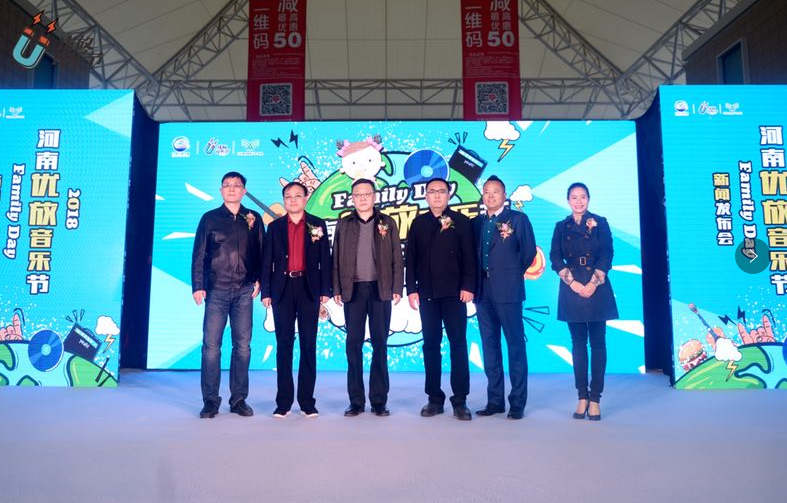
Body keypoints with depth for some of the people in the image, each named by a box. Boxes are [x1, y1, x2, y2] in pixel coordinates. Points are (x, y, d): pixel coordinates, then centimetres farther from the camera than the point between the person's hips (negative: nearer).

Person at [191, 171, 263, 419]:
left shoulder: (253, 219, 11)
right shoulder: (210, 218, 8)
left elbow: (262, 252, 11)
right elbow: (198, 255, 5)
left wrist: (259, 280, 0)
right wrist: (197, 286, -2)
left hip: (244, 291, 1)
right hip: (216, 290, -1)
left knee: (243, 346, 3)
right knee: (211, 346, -3)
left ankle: (239, 399, 12)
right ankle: (210, 401, 6)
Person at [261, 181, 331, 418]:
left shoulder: (317, 225, 7)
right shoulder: (275, 226, 9)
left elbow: (325, 259, 4)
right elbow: (267, 261, 7)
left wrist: (325, 290, -3)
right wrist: (265, 292, 0)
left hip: (308, 288, -1)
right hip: (282, 289, 1)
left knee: (308, 344, 2)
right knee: (284, 344, 4)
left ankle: (307, 400, 9)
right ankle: (283, 401, 10)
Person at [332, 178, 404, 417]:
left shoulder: (388, 223, 8)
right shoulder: (344, 224, 10)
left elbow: (397, 258, 5)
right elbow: (337, 259, 7)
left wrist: (397, 288, -4)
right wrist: (337, 289, -1)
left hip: (380, 289, -1)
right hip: (353, 289, 1)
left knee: (380, 344, 2)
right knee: (354, 344, 2)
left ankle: (379, 401, 9)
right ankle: (356, 401, 10)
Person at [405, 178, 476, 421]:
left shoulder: (461, 221, 3)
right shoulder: (418, 223, 11)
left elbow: (469, 257, -1)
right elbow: (410, 258, 8)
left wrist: (468, 286, -10)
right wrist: (411, 289, 1)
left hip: (454, 291, -2)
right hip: (427, 292, 3)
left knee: (458, 344, -1)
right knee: (430, 344, 6)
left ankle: (460, 400, 5)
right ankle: (435, 398, 14)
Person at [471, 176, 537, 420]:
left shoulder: (518, 218, 2)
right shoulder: (476, 223, 14)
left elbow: (529, 251, 1)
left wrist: (513, 273, 5)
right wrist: (476, 281, 6)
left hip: (508, 291, -5)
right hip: (483, 291, 5)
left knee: (515, 346, -1)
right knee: (490, 347, 8)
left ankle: (517, 402, 5)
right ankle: (495, 400, 15)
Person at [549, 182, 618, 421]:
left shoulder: (600, 223, 5)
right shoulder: (561, 227, 10)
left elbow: (606, 256, -2)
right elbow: (555, 259, 3)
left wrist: (593, 283, -13)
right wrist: (573, 283, -10)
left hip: (596, 290, -1)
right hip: (571, 290, 2)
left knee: (597, 342, 0)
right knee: (578, 343, 4)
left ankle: (595, 398, 4)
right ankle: (582, 397, 9)